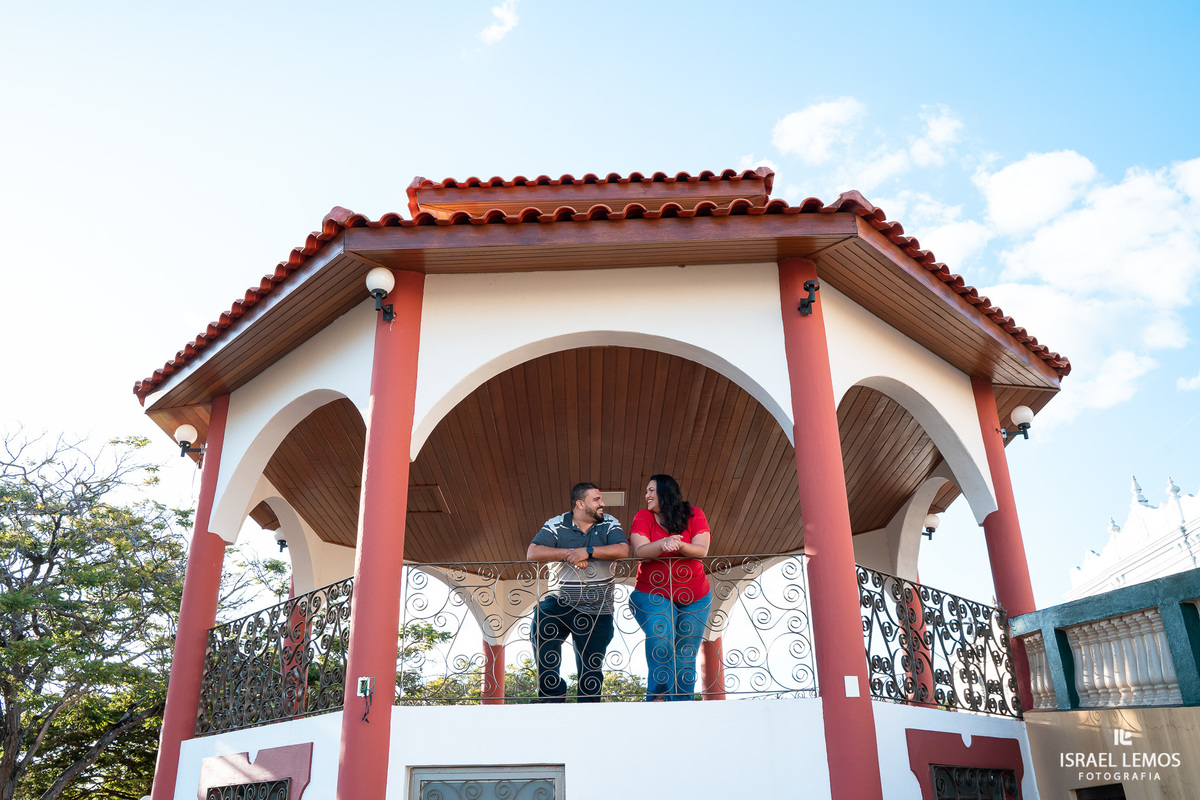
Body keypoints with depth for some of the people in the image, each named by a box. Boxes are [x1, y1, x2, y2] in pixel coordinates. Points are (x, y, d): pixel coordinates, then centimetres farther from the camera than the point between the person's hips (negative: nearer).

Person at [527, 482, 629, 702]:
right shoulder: (556, 525, -3)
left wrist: (586, 551, -25)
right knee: (541, 619, -29)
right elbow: (532, 553, -15)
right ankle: (552, 694, -16)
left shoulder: (609, 524, 2)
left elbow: (623, 550, -16)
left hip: (597, 611, 1)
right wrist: (569, 554, -23)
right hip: (562, 600, -1)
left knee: (591, 672, 5)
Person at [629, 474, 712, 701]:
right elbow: (640, 551, -15)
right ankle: (658, 696, -17)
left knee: (685, 655, 2)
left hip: (694, 597, 2)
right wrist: (664, 543, -33)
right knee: (660, 636, -26)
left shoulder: (694, 515, 0)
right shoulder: (643, 517, -1)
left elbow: (701, 551, -12)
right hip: (653, 593, -1)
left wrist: (679, 545, -31)